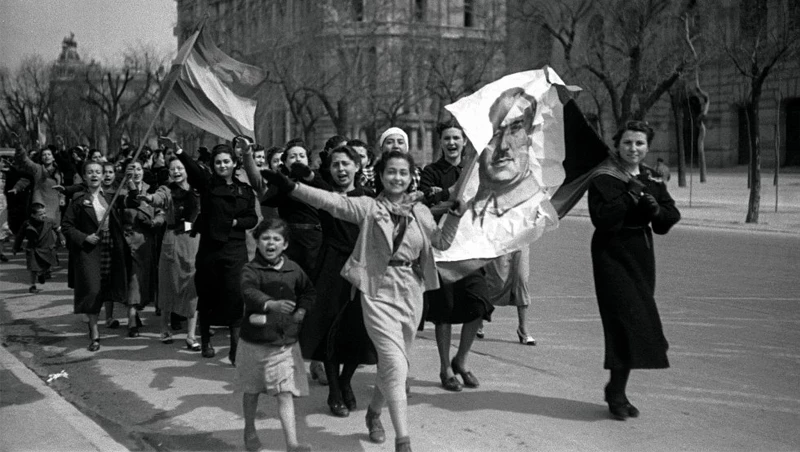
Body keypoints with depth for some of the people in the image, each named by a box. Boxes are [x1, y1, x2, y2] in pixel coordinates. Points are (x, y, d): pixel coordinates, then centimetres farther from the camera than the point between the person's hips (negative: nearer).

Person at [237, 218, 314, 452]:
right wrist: (271, 304, -51)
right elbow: (249, 291, -33)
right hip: (255, 341, -2)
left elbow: (308, 291, 20)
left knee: (285, 393, -3)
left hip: (285, 341, 2)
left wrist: (301, 310, 4)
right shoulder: (251, 270, -12)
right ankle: (250, 431, 37)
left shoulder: (293, 269, 2)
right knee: (251, 390, 16)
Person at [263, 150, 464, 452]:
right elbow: (331, 201, -14)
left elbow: (441, 242, 14)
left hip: (411, 294, 4)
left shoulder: (420, 212, 9)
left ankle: (374, 413, 43)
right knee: (396, 366, -14)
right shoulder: (368, 207, -3)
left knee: (393, 365, 16)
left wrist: (456, 212, 0)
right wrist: (290, 186, -25)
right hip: (378, 293, -4)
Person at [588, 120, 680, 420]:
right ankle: (616, 394, -2)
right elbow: (602, 218, -20)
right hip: (612, 256, -6)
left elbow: (671, 218, 6)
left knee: (640, 323, 8)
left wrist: (655, 208, -13)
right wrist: (630, 194, -21)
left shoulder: (653, 180, 10)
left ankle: (617, 391, 19)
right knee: (626, 322, -12)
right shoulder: (602, 180, -7)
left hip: (642, 255, 6)